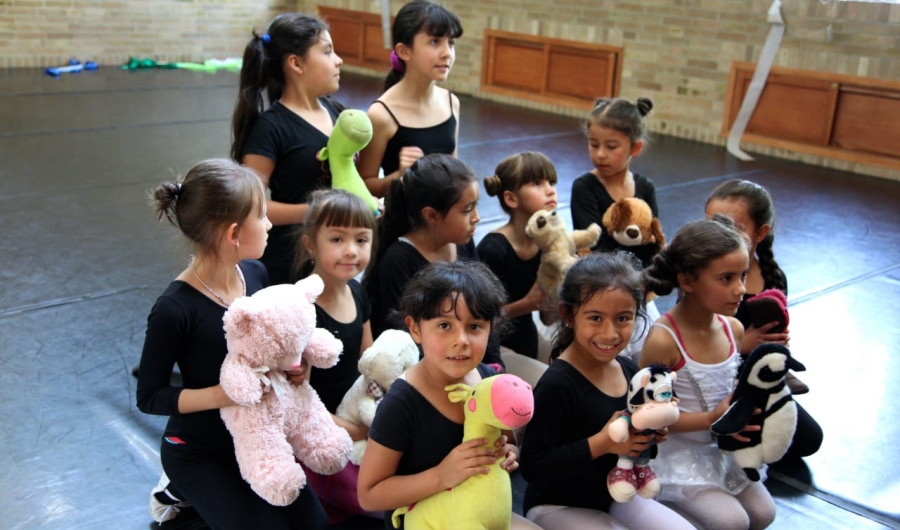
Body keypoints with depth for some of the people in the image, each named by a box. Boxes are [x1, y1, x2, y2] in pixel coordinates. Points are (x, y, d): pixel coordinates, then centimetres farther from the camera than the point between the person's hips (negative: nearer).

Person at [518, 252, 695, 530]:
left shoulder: (629, 369, -3)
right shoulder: (557, 384, -27)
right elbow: (532, 465, -28)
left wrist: (649, 434, -7)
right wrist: (601, 444, -30)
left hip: (614, 495, 7)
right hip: (558, 506, -7)